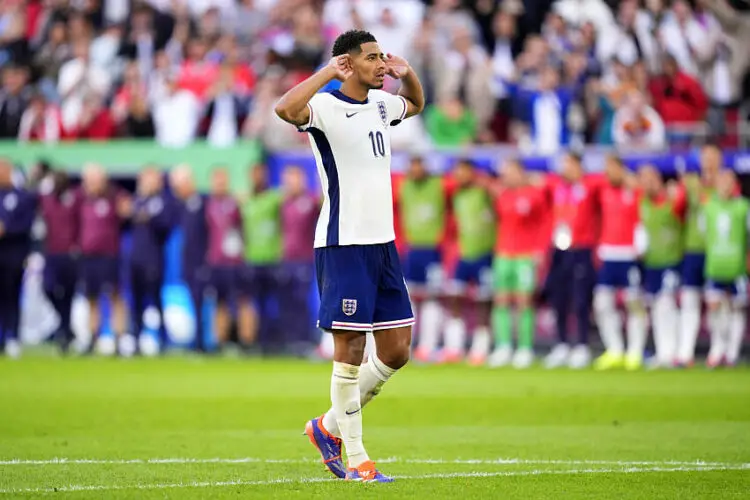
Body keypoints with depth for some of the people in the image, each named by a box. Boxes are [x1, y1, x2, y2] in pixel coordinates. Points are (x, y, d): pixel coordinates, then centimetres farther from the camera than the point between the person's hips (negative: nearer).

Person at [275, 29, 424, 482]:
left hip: (383, 242, 8)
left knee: (397, 350, 7)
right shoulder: (326, 107, -10)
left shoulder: (381, 104, 13)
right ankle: (356, 459, 3)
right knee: (351, 349, -4)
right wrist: (329, 71, -25)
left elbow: (416, 105, 36)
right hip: (343, 244, -8)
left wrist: (408, 75, 16)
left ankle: (330, 425, 23)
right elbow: (286, 109, -33)